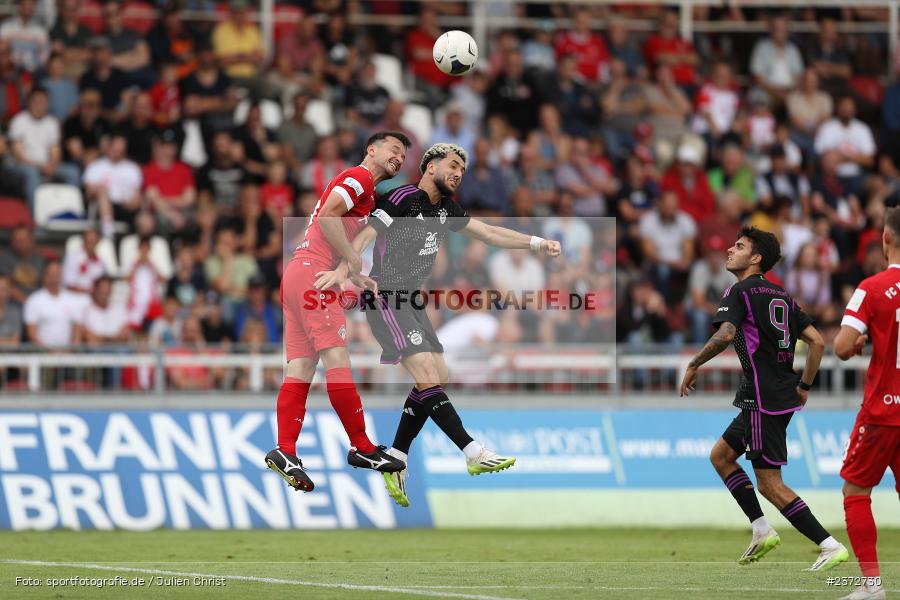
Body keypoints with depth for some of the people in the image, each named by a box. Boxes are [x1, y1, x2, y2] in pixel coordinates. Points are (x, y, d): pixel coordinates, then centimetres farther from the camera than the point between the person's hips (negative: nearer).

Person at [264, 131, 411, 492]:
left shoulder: (366, 191, 26)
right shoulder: (360, 177, -3)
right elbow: (327, 215, -19)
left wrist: (356, 278, 15)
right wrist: (352, 257, -13)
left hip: (297, 274, 10)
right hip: (312, 273, -10)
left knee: (301, 366, 1)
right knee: (337, 359, -10)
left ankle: (285, 452, -8)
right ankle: (361, 448, -11)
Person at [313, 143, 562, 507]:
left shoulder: (447, 209, 13)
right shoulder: (403, 199, -13)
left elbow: (490, 233, 20)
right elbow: (367, 233, -22)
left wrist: (536, 243, 12)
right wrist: (342, 269, -38)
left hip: (410, 300, 10)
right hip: (384, 297, -10)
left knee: (438, 378, 3)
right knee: (427, 376, -16)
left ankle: (395, 460, 7)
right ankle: (474, 454, -21)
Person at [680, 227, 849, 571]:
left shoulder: (740, 292, -7)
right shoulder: (781, 296, 16)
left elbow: (725, 335, -24)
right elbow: (817, 341, 12)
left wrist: (694, 366, -12)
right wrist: (804, 387, 18)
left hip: (762, 398, -9)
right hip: (784, 395, 9)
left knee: (770, 485, -6)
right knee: (720, 456, 20)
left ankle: (831, 546, -11)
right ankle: (762, 532, 14)